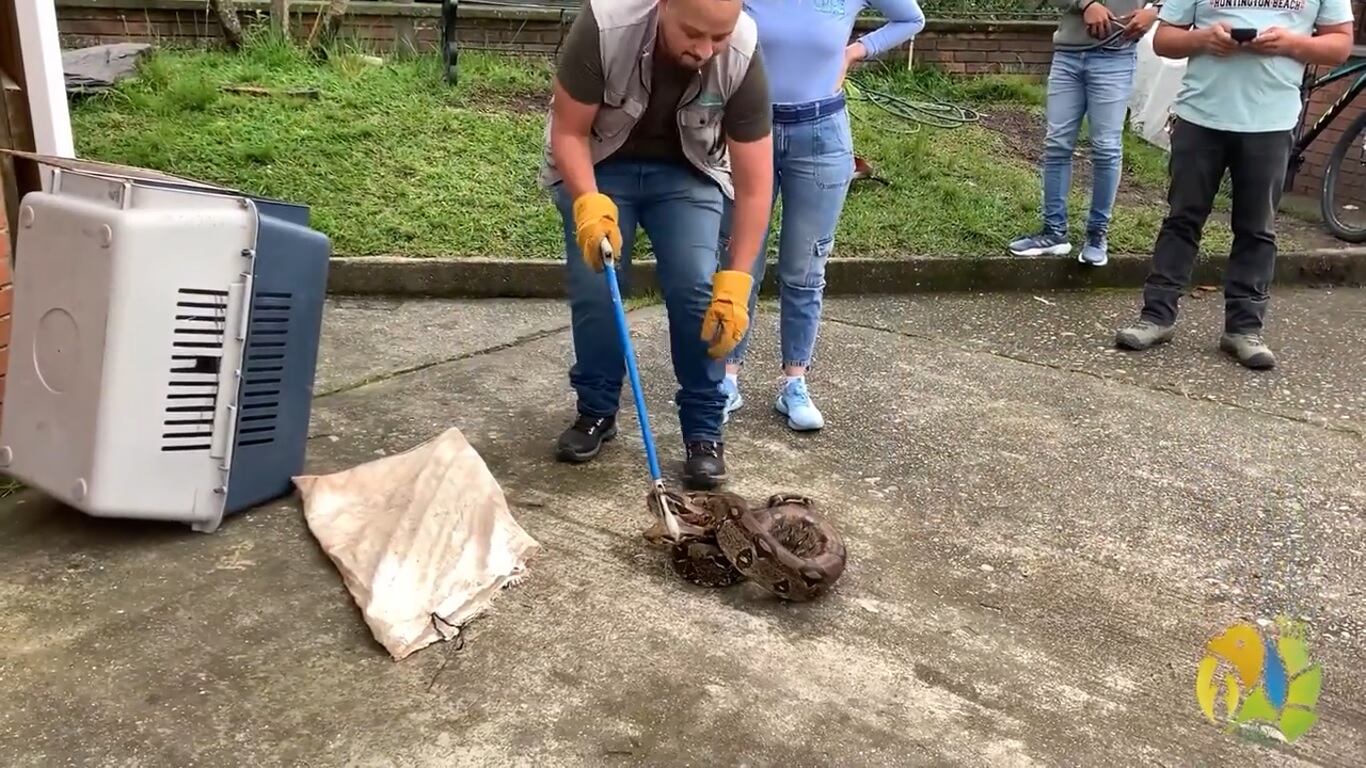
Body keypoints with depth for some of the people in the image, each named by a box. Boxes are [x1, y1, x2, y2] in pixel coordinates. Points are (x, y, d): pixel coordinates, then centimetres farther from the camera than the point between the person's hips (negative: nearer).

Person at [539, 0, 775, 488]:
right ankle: (596, 412, 13)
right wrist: (588, 203, -38)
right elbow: (568, 131, -21)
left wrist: (735, 281, -28)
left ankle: (704, 430, 1)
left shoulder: (743, 57, -29)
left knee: (698, 292, -13)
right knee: (593, 288, -9)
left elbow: (754, 184, -23)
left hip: (686, 172, 1)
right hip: (598, 165, 0)